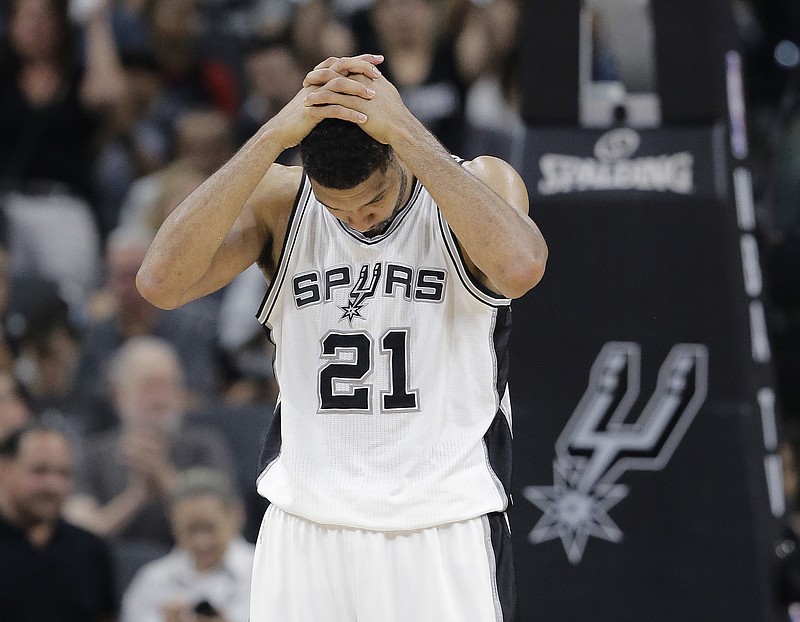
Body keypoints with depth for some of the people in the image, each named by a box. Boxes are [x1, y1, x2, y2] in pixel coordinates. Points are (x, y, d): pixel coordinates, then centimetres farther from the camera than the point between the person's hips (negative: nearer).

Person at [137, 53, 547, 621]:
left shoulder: (482, 183, -4)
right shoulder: (280, 200, 1)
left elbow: (519, 268, -27)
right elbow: (161, 282, -16)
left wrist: (406, 132, -26)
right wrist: (275, 136, -20)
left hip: (445, 536, -2)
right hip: (304, 531, 2)